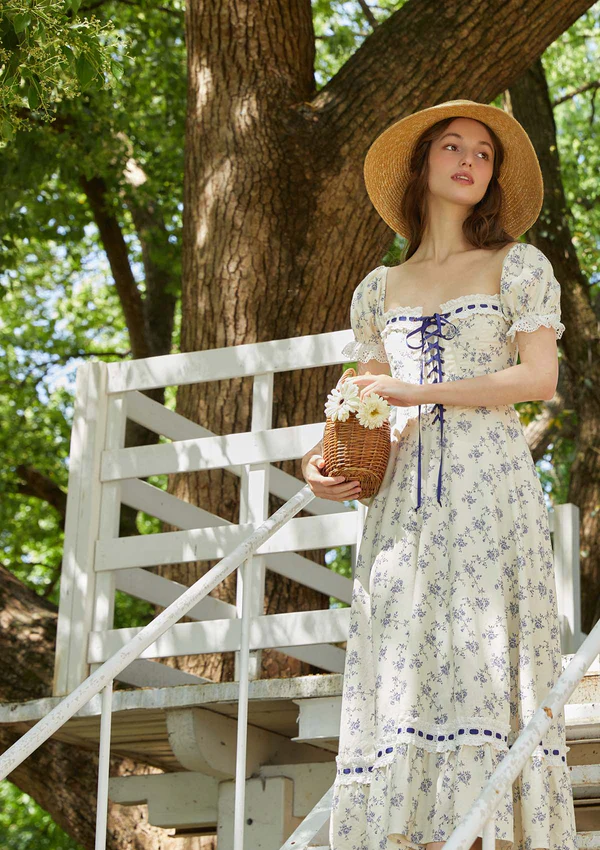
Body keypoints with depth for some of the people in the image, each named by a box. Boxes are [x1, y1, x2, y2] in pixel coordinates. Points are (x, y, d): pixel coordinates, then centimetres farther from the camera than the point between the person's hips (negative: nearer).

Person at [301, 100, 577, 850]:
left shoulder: (518, 267, 9)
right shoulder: (379, 289, 19)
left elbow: (539, 376, -4)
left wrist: (419, 393, -8)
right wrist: (325, 458, -1)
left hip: (489, 485, -3)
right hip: (403, 494, 3)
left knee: (484, 659, -11)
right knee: (407, 668, -5)